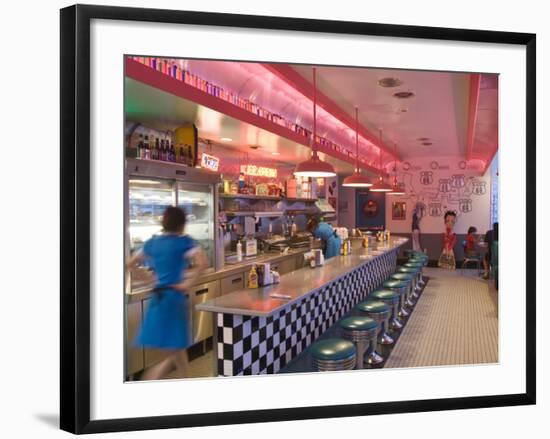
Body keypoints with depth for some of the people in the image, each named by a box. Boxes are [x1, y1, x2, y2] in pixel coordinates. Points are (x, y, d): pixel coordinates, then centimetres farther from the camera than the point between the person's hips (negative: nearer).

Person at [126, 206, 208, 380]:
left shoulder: (152, 242, 9)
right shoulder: (184, 242, -7)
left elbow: (131, 263, 18)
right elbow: (202, 263, -23)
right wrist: (188, 283, -14)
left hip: (158, 297, 7)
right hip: (176, 296, -7)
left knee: (178, 349, 17)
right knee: (176, 351, 2)